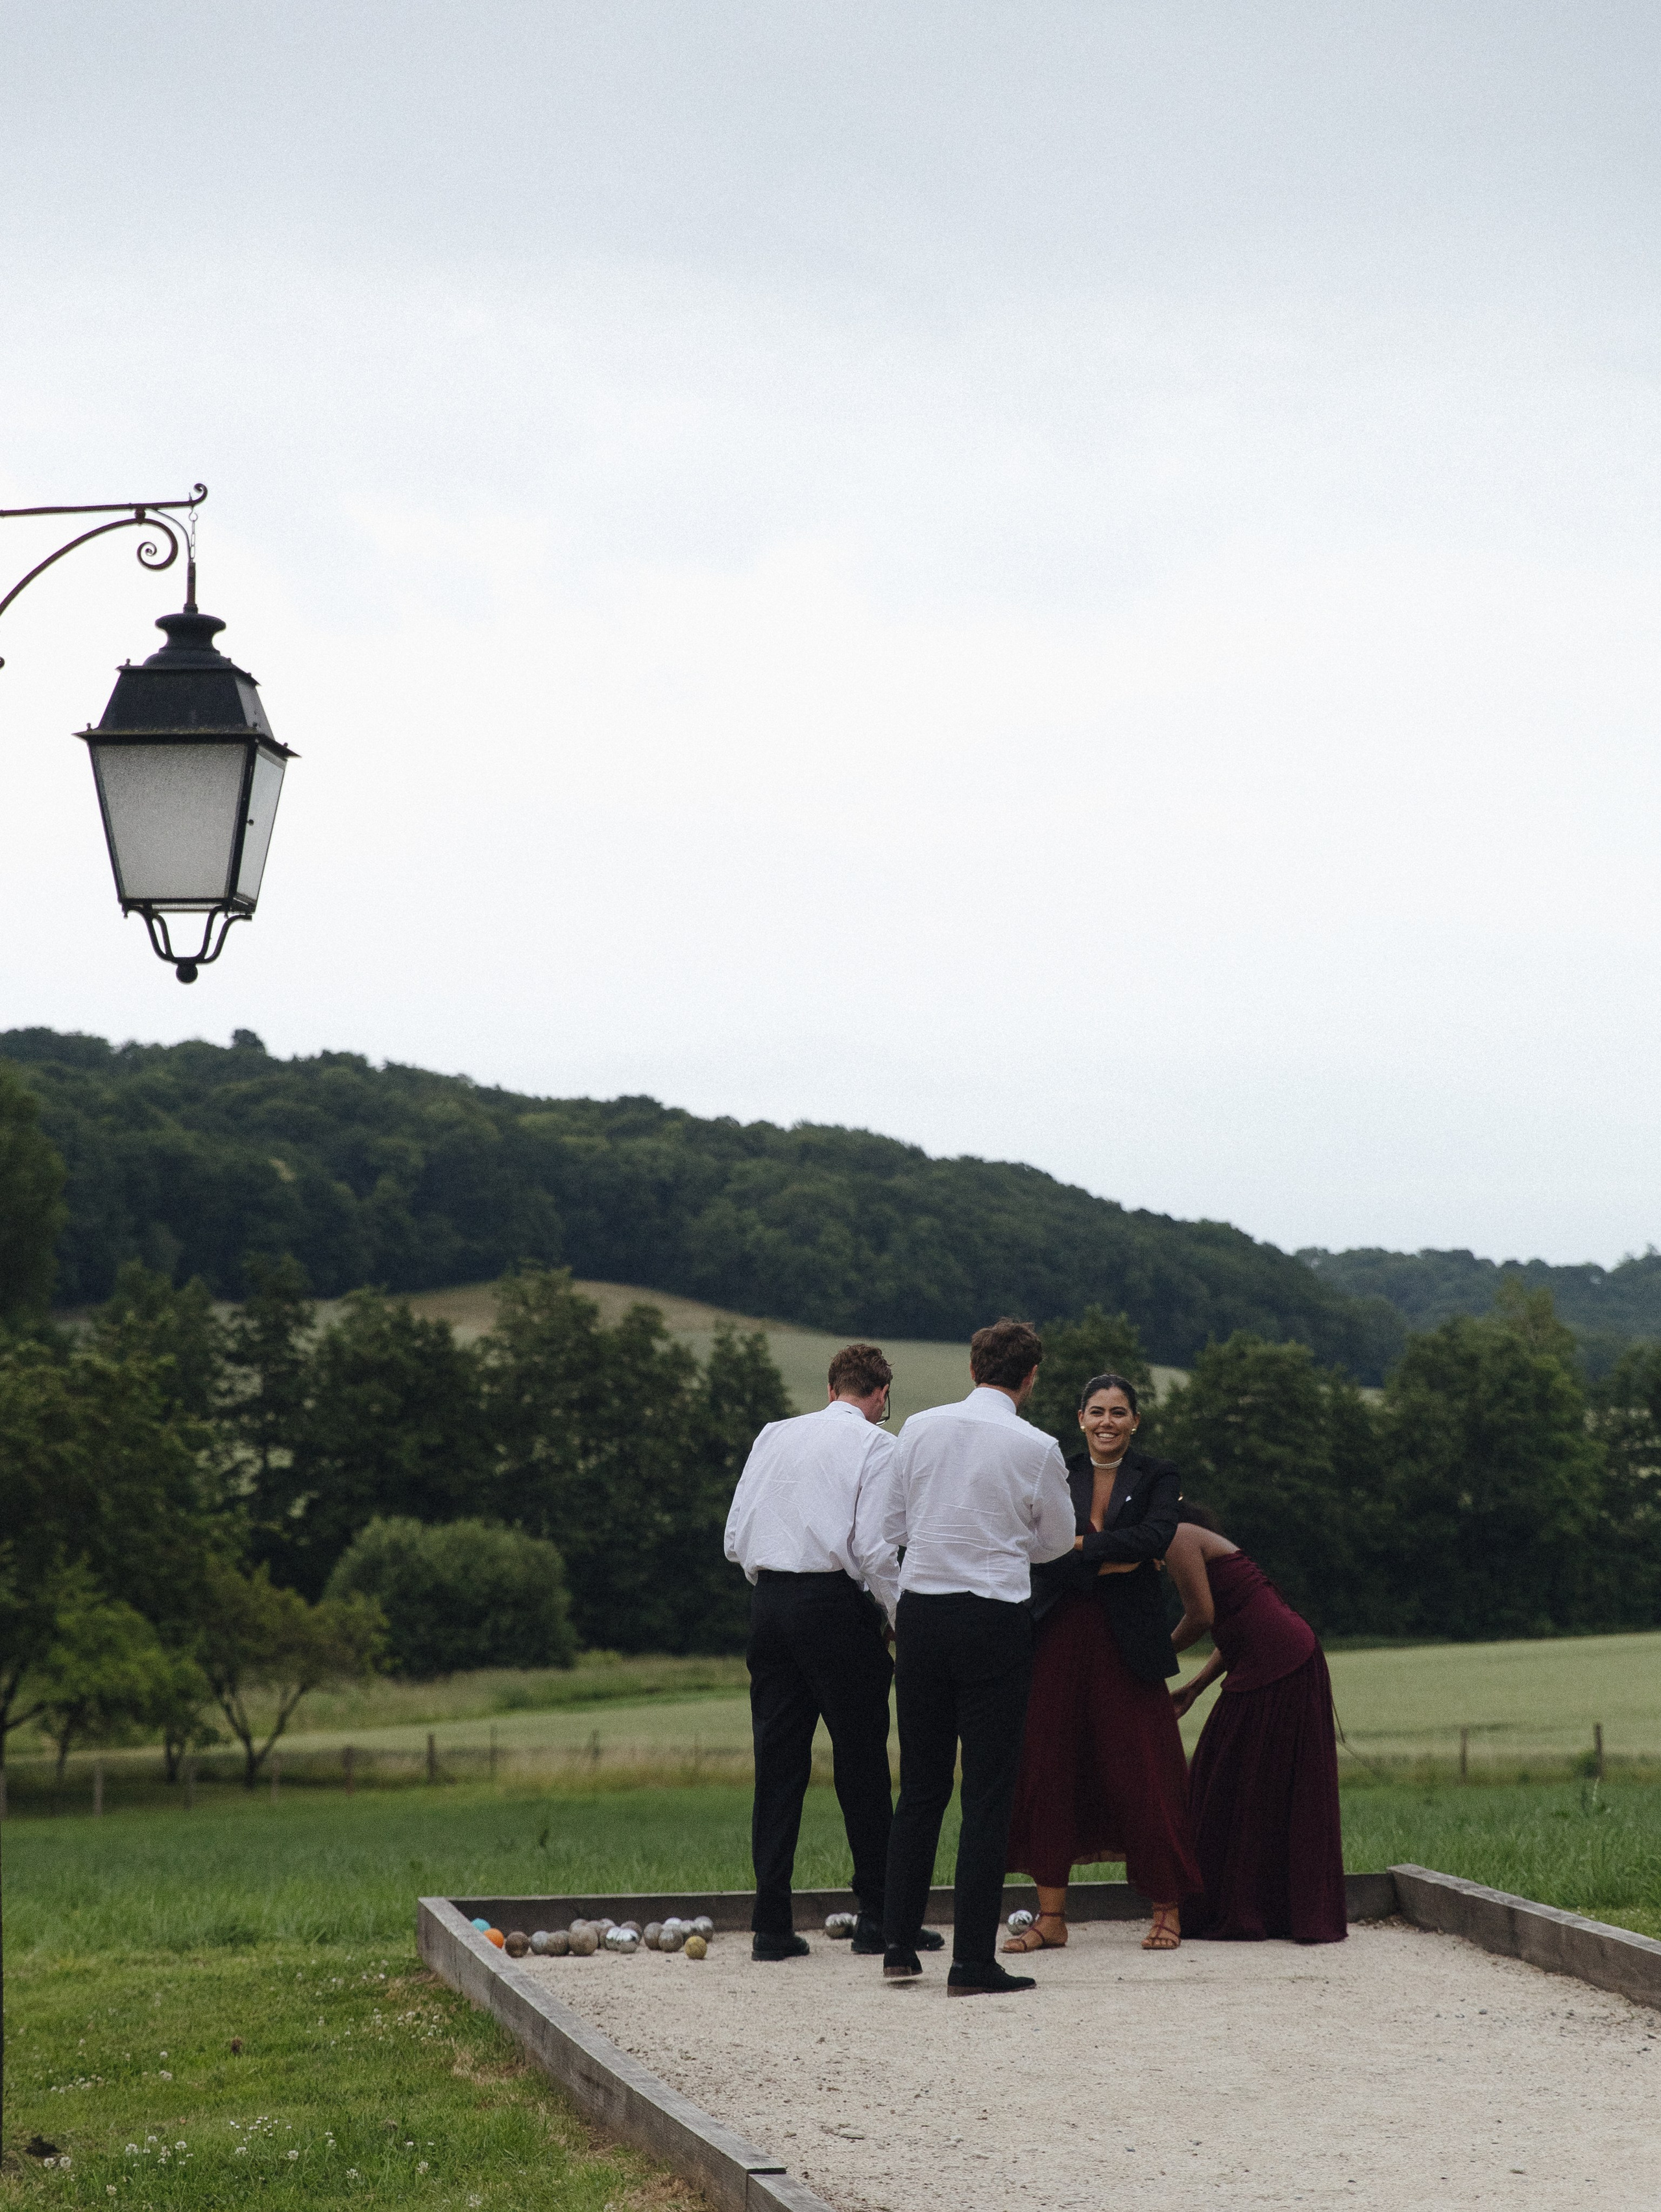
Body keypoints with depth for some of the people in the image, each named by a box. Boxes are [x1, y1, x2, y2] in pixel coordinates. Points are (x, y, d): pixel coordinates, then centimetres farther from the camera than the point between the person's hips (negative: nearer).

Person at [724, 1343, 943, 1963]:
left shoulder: (773, 1436, 14)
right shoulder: (874, 1445, -2)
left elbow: (736, 1538, 12)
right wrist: (899, 1620, -1)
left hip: (770, 1602, 5)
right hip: (836, 1603, -5)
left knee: (778, 1765, 6)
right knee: (862, 1762, 4)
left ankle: (771, 1924, 4)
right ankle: (877, 1914, 8)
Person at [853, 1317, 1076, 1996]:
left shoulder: (920, 1429, 3)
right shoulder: (1036, 1448, -5)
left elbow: (872, 1539, 4)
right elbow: (1057, 1541, 12)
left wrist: (899, 1614, 15)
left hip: (921, 1610, 4)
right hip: (996, 1620, -4)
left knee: (921, 1787, 14)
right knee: (987, 1793, 0)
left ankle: (899, 1945, 16)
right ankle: (972, 1962, -2)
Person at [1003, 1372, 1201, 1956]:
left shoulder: (1157, 1476, 7)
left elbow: (1156, 1536, -12)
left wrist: (1079, 1545, -11)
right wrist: (1108, 1562, -12)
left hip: (1127, 1643, -2)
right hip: (1060, 1639, 2)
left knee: (1143, 1774, -1)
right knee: (1048, 1770, 0)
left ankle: (1167, 1911, 10)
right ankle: (1051, 1916, 6)